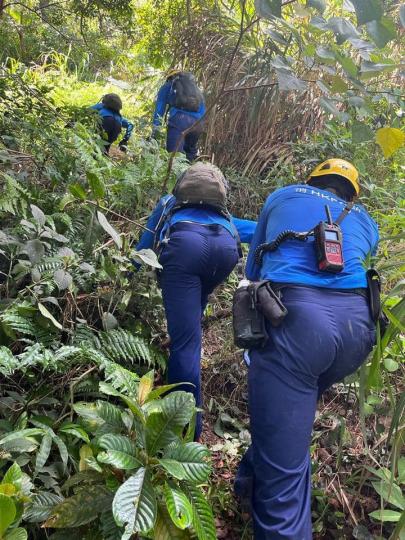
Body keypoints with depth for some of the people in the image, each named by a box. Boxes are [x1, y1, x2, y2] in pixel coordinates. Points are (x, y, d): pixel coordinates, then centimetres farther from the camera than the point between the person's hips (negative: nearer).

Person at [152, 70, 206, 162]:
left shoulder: (167, 87, 26)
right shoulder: (196, 88, 37)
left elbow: (159, 109, 15)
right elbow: (203, 110, 30)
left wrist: (154, 132, 9)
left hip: (179, 119, -4)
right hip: (197, 123, 4)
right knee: (190, 153, 20)